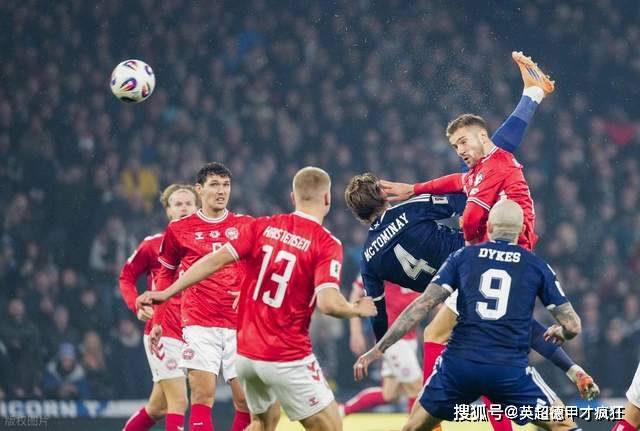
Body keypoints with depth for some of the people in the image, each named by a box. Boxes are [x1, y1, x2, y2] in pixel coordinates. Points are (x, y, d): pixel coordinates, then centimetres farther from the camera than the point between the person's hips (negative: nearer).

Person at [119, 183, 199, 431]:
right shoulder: (153, 245, -2)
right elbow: (127, 276, 9)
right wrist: (137, 306, -6)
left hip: (192, 333, 4)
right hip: (162, 332, -4)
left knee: (157, 407, 12)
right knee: (178, 401, -12)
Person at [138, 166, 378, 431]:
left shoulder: (262, 227, 4)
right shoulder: (327, 245, -9)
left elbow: (215, 261, -4)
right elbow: (328, 303, -21)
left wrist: (167, 292, -1)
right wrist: (358, 310, -2)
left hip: (246, 351, 6)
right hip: (287, 357, -6)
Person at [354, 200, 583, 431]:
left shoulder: (463, 257, 10)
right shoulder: (536, 266, 9)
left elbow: (422, 306, 1)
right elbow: (572, 326, 9)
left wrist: (378, 349, 3)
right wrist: (558, 332, 34)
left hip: (458, 365, 1)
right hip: (509, 369, -1)